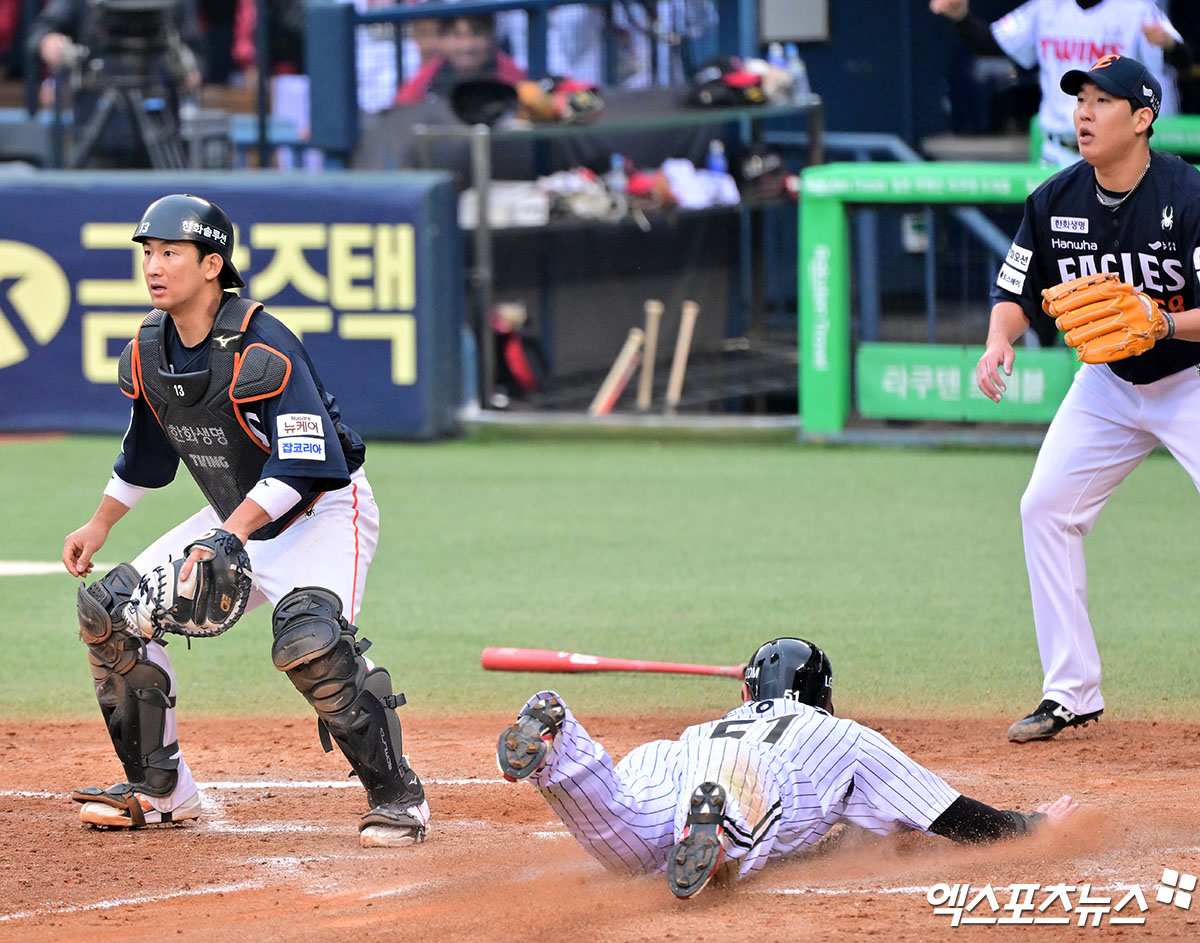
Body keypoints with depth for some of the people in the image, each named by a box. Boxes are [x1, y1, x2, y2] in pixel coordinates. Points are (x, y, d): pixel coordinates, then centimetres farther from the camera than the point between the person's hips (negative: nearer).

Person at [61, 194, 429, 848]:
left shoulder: (261, 348, -26)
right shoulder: (147, 353, -2)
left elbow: (302, 462, -31)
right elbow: (145, 450, 17)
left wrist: (231, 535, -39)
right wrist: (100, 526, 15)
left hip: (324, 512, -8)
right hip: (236, 518, 8)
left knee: (307, 635, -34)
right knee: (110, 611, 1)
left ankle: (397, 796, -20)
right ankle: (159, 791, 13)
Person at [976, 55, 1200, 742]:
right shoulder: (1055, 201, -7)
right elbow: (1018, 292, 2)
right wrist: (1001, 339, -18)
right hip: (1108, 383, 6)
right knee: (1046, 508, 1)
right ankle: (1072, 694, 10)